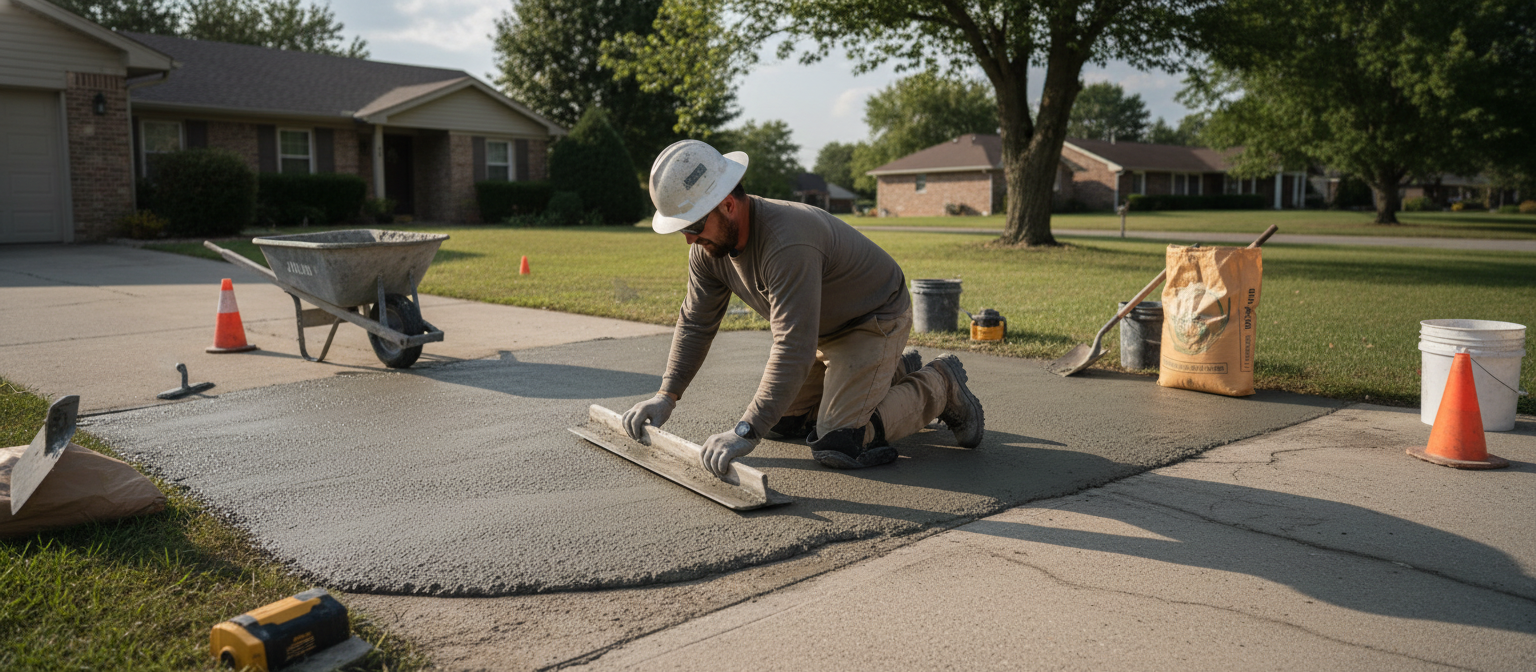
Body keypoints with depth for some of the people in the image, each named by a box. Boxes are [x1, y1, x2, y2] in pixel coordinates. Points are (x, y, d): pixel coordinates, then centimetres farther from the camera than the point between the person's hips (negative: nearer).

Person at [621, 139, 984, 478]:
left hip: (875, 320, -9)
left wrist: (746, 433, -44)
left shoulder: (787, 243, -38)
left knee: (836, 447, -18)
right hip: (822, 328, 9)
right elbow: (695, 324, 1)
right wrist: (666, 396, -9)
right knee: (779, 423, 13)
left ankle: (939, 387, 4)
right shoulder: (708, 246, -11)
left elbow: (793, 349, -42)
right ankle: (895, 375, 27)